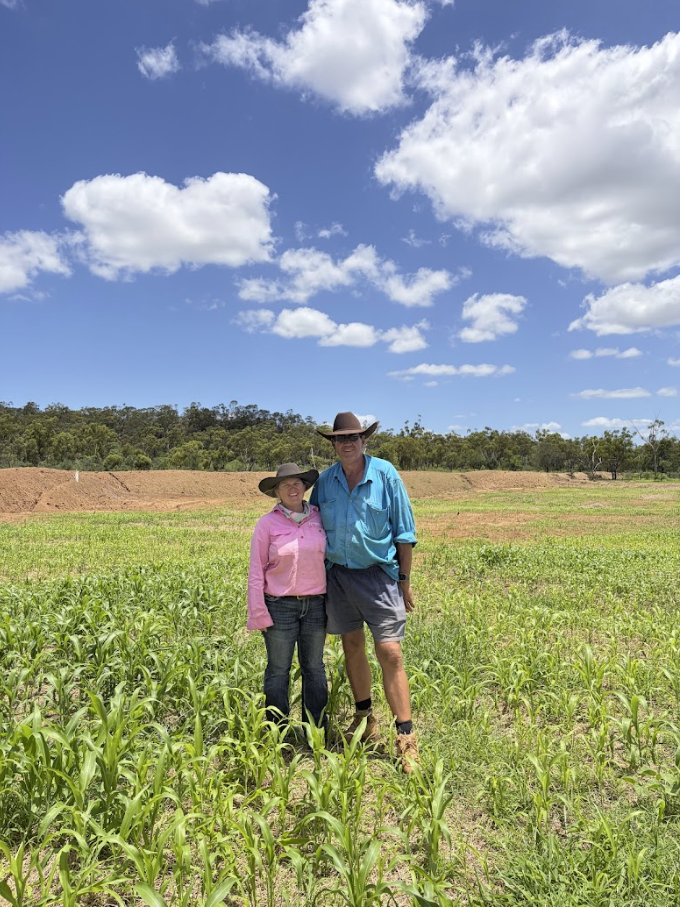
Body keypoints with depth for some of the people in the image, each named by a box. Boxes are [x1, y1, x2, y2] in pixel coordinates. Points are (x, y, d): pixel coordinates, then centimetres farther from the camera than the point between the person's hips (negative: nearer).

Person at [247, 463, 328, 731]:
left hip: (315, 605, 3)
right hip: (280, 605, -2)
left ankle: (317, 730, 28)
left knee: (314, 668, 14)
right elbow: (256, 572, -3)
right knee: (278, 670, 9)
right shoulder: (267, 523, -5)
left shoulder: (319, 518, 3)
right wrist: (258, 613, -6)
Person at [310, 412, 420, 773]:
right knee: (352, 647, 15)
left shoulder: (384, 474, -8)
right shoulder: (325, 481, 1)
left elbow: (404, 531, -2)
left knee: (390, 654, -6)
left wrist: (405, 580, -2)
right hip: (338, 574, 4)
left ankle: (406, 739, 5)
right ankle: (365, 717, 35)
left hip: (378, 574, -3)